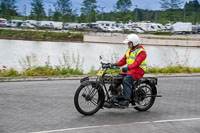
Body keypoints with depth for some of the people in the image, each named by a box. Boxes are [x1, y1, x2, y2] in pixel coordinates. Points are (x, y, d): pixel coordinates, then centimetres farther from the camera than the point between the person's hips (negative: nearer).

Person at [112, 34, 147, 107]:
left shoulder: (141, 51, -8)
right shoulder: (129, 51, 22)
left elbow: (137, 63, -21)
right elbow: (124, 60, 16)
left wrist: (128, 67, -34)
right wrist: (117, 64, -3)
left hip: (138, 70, -9)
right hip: (130, 70, 9)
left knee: (126, 80, -32)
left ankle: (126, 100, -37)